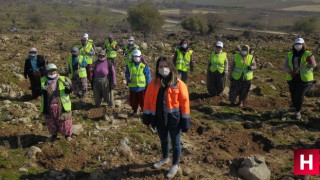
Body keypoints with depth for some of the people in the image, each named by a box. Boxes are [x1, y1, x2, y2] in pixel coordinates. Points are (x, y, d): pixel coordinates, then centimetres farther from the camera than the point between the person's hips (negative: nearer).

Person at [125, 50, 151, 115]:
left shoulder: (144, 65, -4)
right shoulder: (129, 65, 1)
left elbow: (148, 76, -1)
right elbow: (127, 73, 10)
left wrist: (148, 85, -3)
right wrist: (128, 78, -12)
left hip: (142, 87, -2)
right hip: (132, 87, 2)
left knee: (143, 100, 3)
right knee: (133, 100, 13)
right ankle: (135, 111, 32)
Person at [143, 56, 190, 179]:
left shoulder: (179, 84, -14)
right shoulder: (154, 83, -2)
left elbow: (184, 102, -11)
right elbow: (148, 100, 4)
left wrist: (185, 120, -9)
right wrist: (147, 115, 3)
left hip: (174, 118, -4)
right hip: (159, 118, 4)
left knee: (175, 143, 12)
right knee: (163, 140, 25)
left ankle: (175, 165, 32)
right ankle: (165, 159, 50)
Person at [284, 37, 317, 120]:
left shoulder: (308, 54, -6)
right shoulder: (290, 55, 4)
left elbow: (313, 65, -15)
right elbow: (286, 65, 0)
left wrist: (311, 62, -39)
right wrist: (290, 72, -18)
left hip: (304, 79, -3)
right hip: (292, 78, 4)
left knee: (299, 96, -5)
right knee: (293, 94, 15)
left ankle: (298, 111, 12)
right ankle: (294, 106, 41)